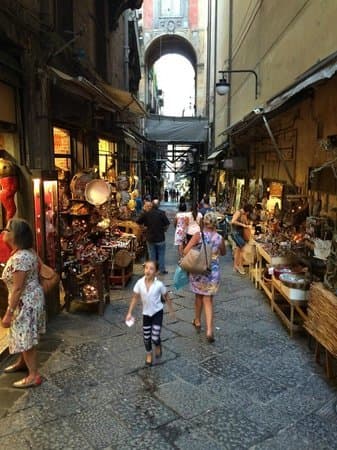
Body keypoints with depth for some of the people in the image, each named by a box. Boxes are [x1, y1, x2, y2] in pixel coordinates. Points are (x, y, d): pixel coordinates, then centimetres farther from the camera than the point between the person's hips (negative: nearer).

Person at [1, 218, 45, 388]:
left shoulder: (19, 258, -27)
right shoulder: (29, 252, 3)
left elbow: (18, 288, -25)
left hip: (25, 301, -10)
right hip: (32, 297, 10)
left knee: (26, 338, 2)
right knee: (24, 335, 25)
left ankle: (34, 376, 15)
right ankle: (22, 362, 44)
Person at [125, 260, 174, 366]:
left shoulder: (159, 284, -20)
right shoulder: (139, 283, -15)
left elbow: (166, 297, -4)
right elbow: (135, 298, -4)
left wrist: (171, 310, 5)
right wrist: (129, 313, -5)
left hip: (157, 312, -2)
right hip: (146, 313, 3)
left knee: (155, 338, -6)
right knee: (146, 337, 12)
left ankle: (158, 346, 31)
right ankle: (149, 354, 39)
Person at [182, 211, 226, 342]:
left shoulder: (198, 235, -11)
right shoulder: (220, 238, -6)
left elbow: (186, 251, -16)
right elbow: (223, 253, 13)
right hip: (213, 272, 1)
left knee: (199, 296, 21)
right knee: (208, 300, 7)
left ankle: (197, 321, 39)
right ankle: (209, 330, -1)